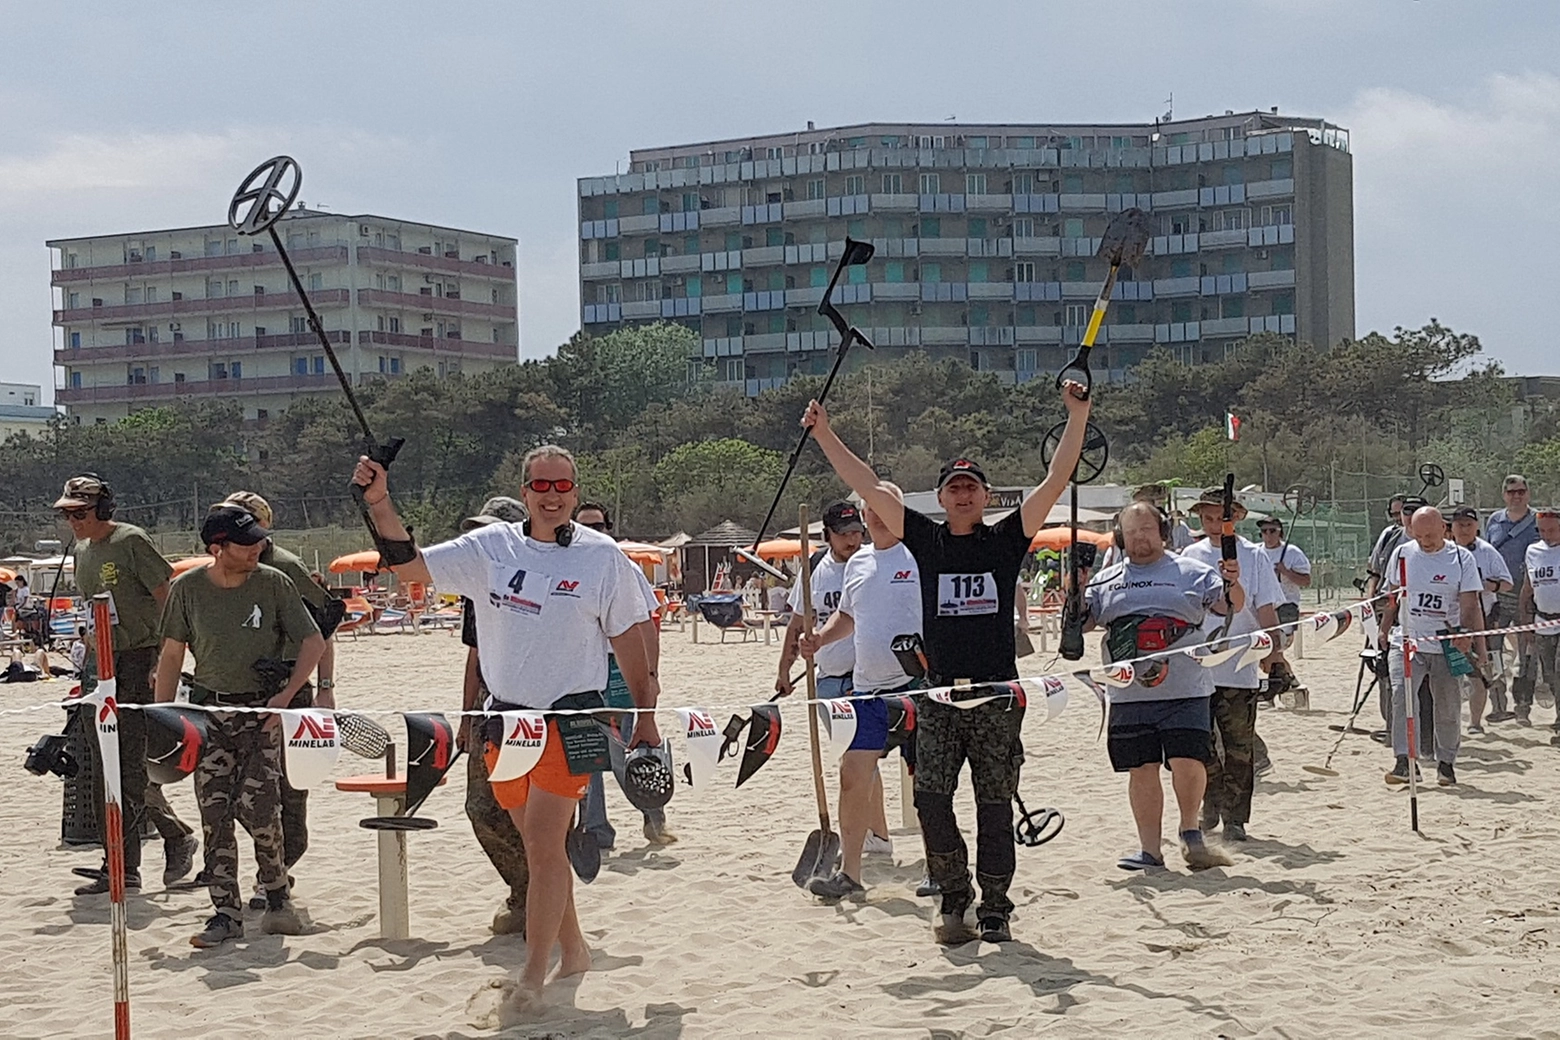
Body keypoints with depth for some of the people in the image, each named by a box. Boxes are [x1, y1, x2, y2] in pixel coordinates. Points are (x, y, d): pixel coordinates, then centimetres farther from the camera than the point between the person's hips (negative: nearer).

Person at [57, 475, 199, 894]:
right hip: (101, 662, 8)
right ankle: (122, 868, 11)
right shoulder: (81, 551, 15)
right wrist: (92, 664, 16)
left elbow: (168, 600, -11)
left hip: (140, 659, -8)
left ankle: (177, 836, 10)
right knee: (103, 770, 6)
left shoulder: (131, 541, -9)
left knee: (130, 768, -11)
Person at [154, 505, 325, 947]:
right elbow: (171, 654, 7)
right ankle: (226, 912, 5)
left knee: (256, 807, -12)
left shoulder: (274, 584, -4)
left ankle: (277, 896, 10)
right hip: (208, 711, 2)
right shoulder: (187, 589, -1)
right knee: (214, 813, -2)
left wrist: (286, 695, -9)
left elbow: (313, 642, 2)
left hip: (262, 711, -2)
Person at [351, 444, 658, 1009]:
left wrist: (646, 715, 5)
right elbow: (408, 564, 0)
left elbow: (628, 641, 4)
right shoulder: (490, 548, 2)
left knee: (543, 843, -12)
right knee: (540, 846, 14)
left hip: (571, 718, -4)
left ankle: (532, 977, -5)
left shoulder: (603, 556, -3)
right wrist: (378, 501, -12)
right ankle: (573, 950, 31)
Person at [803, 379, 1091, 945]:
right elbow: (868, 486, 7)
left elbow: (1056, 480, 1)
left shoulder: (1006, 539, 5)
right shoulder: (926, 540, 8)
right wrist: (824, 434, 5)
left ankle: (994, 909, 14)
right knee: (931, 801, -6)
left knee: (995, 808, 4)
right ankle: (954, 898, 12)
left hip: (998, 696, -1)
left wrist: (1078, 415, -6)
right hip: (939, 695, 1)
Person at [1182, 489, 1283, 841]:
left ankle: (1235, 818, 11)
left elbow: (1266, 614, -1)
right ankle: (1211, 806, 22)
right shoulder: (1191, 556, 7)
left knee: (1239, 747, 3)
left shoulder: (1254, 556, 0)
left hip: (1240, 670, -2)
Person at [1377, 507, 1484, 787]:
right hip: (1406, 642, 1)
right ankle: (1404, 761, -18)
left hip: (1447, 647, -1)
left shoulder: (1462, 558, -2)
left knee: (1448, 707, 5)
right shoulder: (1401, 554, 5)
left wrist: (1471, 642, -17)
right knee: (1401, 696, -17)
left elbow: (1470, 606, -6)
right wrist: (1384, 633, 15)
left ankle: (1446, 763, 22)